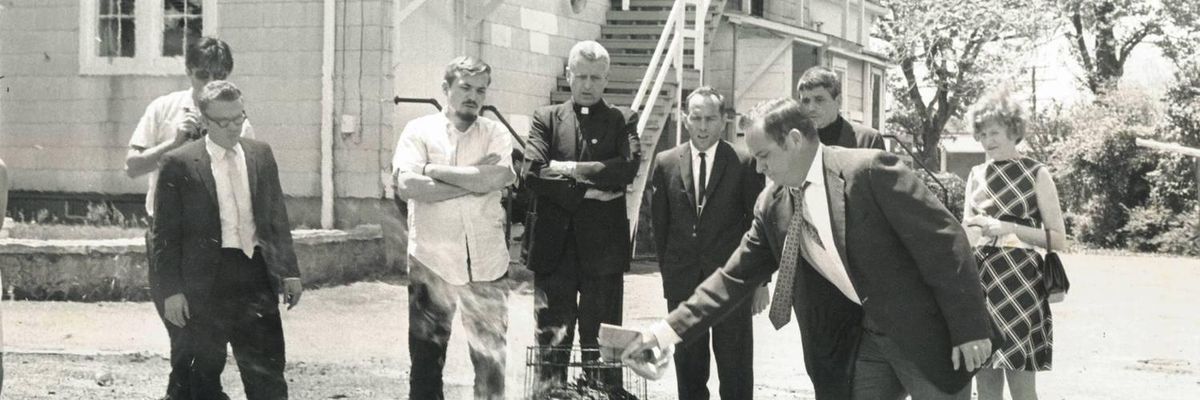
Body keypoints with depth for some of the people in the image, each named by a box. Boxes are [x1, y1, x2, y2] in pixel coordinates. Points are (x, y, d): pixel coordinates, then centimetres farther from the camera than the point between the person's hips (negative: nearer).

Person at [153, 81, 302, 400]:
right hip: (207, 278, -3)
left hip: (256, 274, 3)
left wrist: (289, 272, 7)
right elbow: (166, 234, -4)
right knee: (207, 367, 9)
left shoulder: (261, 154, 8)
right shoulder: (179, 164, -6)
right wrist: (172, 290, -9)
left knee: (268, 370, 1)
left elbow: (277, 218, 13)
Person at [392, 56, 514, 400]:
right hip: (431, 263, -1)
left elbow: (495, 179, -15)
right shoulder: (419, 131, 1)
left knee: (491, 354, 8)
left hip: (486, 264, 1)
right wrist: (474, 180, -13)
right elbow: (406, 186, -15)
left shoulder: (496, 134, 4)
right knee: (426, 356, 9)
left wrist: (433, 170, -10)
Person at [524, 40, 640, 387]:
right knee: (552, 341, 3)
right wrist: (585, 192, -11)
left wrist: (571, 169, -10)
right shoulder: (546, 118, 10)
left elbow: (629, 167, -10)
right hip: (555, 248, 1)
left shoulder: (623, 120, 8)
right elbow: (533, 173, -4)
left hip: (603, 249, -1)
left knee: (601, 345, 2)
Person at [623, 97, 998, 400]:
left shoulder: (869, 170, -17)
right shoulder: (772, 206, 4)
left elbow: (942, 241, -17)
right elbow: (735, 277, 8)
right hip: (859, 338, 6)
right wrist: (667, 331, 0)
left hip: (925, 332, -6)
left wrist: (970, 328, -17)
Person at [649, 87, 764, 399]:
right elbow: (659, 224, 10)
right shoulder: (666, 163, 5)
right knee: (688, 367, 9)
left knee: (735, 369, 0)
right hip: (682, 284, 2)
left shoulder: (745, 164, -2)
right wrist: (668, 271, 8)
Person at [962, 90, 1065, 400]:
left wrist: (1010, 228, -16)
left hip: (1018, 283, -5)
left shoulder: (1036, 174, -1)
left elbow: (1059, 239, -4)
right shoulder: (976, 175, 12)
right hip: (980, 280, 5)